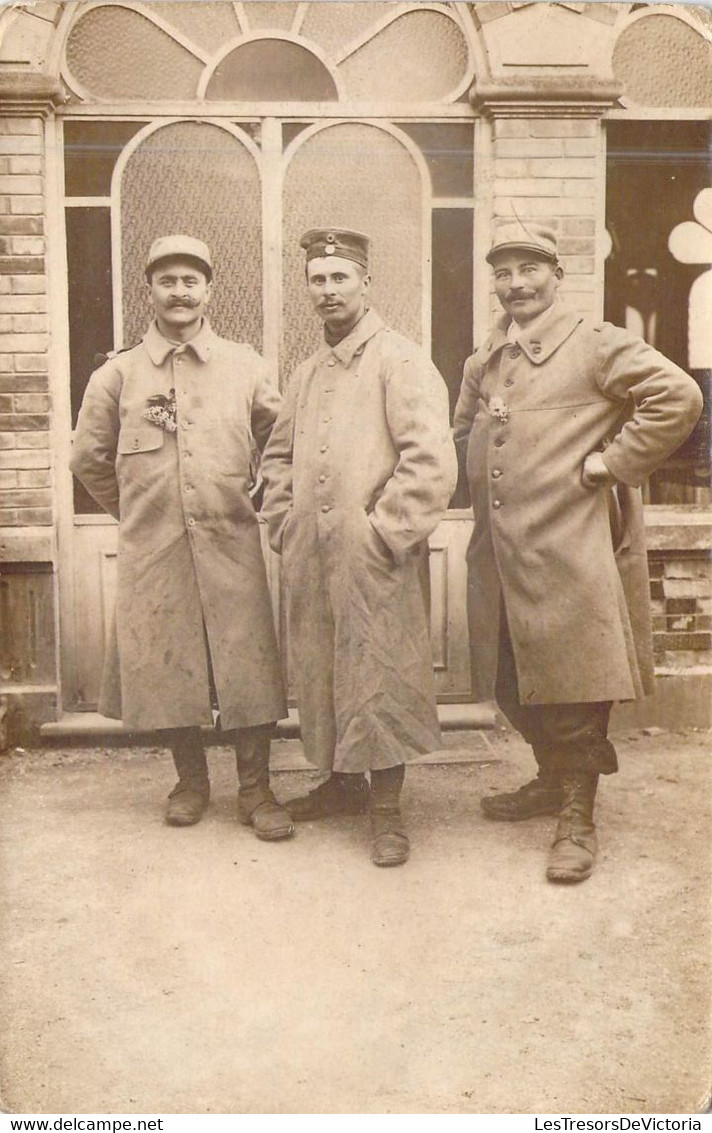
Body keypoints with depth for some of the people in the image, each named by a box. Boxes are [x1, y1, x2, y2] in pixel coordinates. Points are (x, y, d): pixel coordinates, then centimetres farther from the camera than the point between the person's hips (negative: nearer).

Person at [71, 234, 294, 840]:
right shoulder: (118, 374, 3)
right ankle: (191, 780, 27)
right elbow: (89, 459, 13)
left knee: (248, 669, 1)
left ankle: (255, 790, 14)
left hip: (232, 546, 0)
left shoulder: (244, 365, 4)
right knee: (168, 670, 8)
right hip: (153, 553, 1)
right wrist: (140, 512, 13)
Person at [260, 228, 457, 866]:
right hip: (312, 563, 7)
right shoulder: (307, 373, 17)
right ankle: (343, 782, 31)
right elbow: (278, 455, 26)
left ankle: (386, 807, 11)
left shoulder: (401, 361, -6)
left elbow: (431, 461, -16)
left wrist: (384, 534, -15)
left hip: (375, 565, -7)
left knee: (379, 676, -2)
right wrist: (283, 525, 12)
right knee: (320, 671, 14)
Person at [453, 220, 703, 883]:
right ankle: (553, 779, 37)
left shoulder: (596, 345, -4)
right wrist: (482, 485, 14)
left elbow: (678, 397, -14)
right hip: (499, 558, 7)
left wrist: (610, 462, -14)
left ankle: (577, 819, 13)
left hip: (570, 559, -7)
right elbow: (463, 434, 32)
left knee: (572, 690, -1)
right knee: (512, 685, 15)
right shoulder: (483, 363, 16)